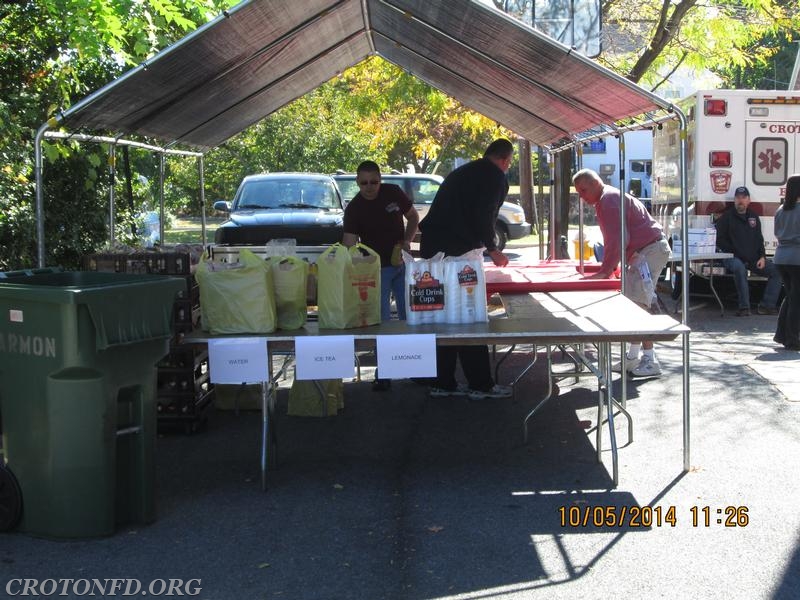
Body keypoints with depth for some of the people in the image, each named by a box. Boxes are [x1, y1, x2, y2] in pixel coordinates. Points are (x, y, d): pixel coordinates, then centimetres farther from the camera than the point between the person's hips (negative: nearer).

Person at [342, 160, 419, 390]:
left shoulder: (394, 193, -7)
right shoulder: (354, 209, -14)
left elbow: (413, 217, 7)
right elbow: (349, 244, -19)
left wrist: (407, 241, -9)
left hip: (401, 264, 3)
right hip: (376, 268, -2)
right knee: (380, 321, -3)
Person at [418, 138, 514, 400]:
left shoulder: (462, 172, 24)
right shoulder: (496, 177, -2)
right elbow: (484, 217, -13)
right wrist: (492, 249, 2)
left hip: (432, 248, 8)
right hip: (457, 251, -8)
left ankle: (443, 382, 18)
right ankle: (480, 384, 5)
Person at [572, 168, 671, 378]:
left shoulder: (609, 201, -17)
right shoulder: (605, 200, 17)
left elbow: (617, 240, -25)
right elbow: (612, 240, 21)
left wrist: (605, 271, -23)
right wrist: (607, 267, 12)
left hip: (651, 250, -11)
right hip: (641, 253, 11)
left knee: (638, 303, -14)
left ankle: (650, 360, -13)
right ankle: (633, 356, 17)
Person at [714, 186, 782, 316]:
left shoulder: (753, 217, 18)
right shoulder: (726, 217, 1)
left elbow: (759, 240, 20)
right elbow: (720, 241, -5)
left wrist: (762, 257, 4)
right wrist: (734, 253, -13)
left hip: (753, 258, 6)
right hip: (733, 257, -6)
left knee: (776, 270, -7)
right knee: (739, 268, -39)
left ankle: (767, 305, -6)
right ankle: (744, 308, -33)